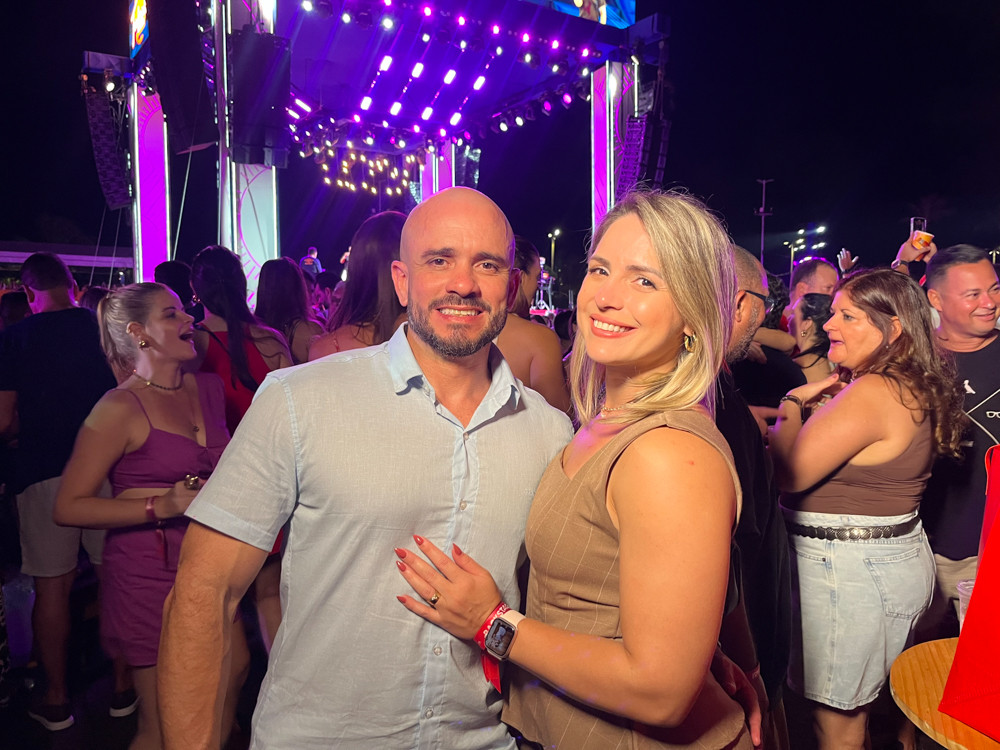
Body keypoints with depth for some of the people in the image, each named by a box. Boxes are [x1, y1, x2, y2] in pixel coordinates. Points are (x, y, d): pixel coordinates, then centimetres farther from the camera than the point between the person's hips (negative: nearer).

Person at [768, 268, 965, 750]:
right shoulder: (913, 388, 9)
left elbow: (790, 473, -22)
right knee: (856, 705, 24)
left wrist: (793, 404, -9)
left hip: (848, 570, -10)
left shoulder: (872, 392, -23)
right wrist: (810, 405, 4)